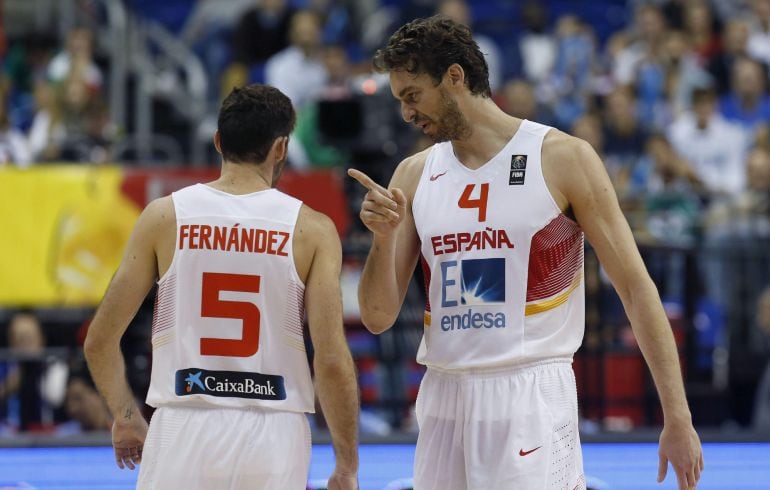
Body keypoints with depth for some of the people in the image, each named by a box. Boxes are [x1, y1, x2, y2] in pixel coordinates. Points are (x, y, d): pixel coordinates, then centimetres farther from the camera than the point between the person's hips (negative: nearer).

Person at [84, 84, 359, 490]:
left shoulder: (164, 217, 2)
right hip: (273, 439, 0)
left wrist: (125, 416, 20)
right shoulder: (311, 229, -1)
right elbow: (332, 361, -7)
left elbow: (99, 342, 3)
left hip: (183, 432, 0)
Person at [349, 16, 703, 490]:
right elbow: (379, 318, 10)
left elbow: (635, 286, -4)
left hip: (531, 397, -5)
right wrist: (383, 238, -11)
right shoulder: (414, 176, 10)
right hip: (443, 398, 5)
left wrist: (678, 420, -8)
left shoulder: (561, 158, -4)